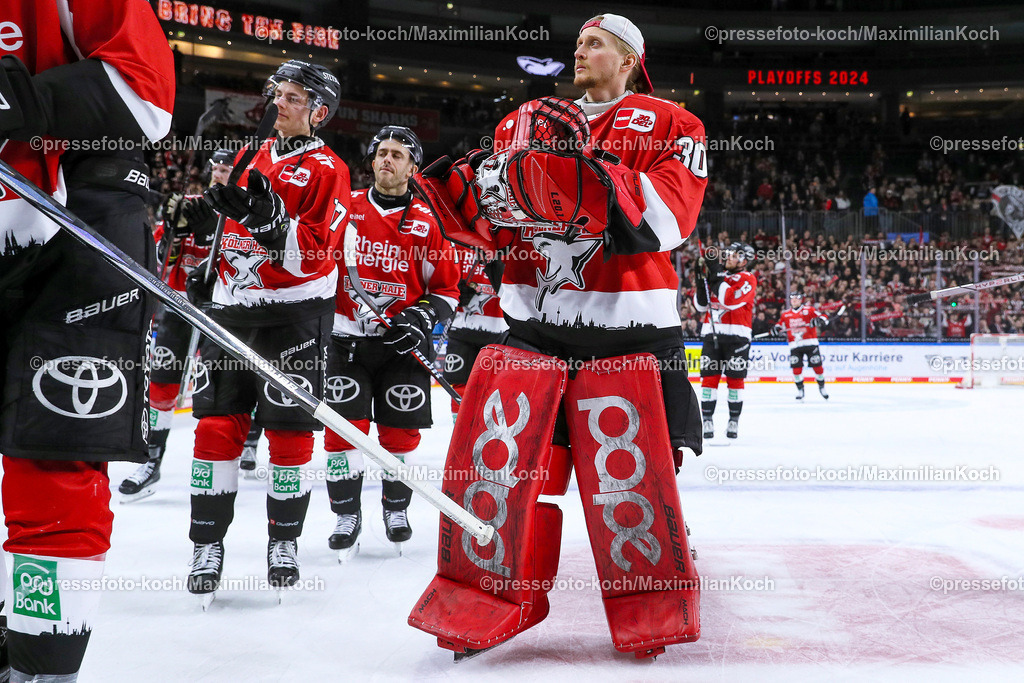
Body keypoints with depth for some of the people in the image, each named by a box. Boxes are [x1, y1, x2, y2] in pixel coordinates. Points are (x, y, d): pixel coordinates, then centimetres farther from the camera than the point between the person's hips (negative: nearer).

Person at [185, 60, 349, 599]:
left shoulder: (327, 171, -4)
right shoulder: (251, 156, 15)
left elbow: (314, 254, -16)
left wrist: (269, 220, -29)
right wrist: (199, 271, 19)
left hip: (293, 313, -5)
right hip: (229, 308, 5)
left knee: (289, 429, 0)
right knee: (216, 424, 2)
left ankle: (284, 539, 17)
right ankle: (208, 544, 11)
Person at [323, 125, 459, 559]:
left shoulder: (427, 222, 1)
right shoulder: (345, 208, 4)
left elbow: (446, 288, 5)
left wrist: (422, 317, -11)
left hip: (403, 343, 0)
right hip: (347, 337, 0)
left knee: (401, 430, 5)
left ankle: (396, 508, 26)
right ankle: (347, 514, 10)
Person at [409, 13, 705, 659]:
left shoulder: (670, 125, 5)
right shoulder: (525, 122, 17)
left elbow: (664, 218, -13)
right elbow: (488, 222, 11)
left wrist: (585, 164, -22)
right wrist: (462, 183, -10)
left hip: (627, 331, -3)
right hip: (531, 323, 4)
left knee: (629, 474, -3)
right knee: (492, 453, -3)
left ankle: (654, 613, 21)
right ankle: (490, 603, 15)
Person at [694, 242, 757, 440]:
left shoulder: (747, 278, -2)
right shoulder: (717, 274, 15)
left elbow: (730, 300, -20)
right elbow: (701, 305, 13)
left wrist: (716, 275, -18)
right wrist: (701, 281, -1)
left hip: (737, 336, -4)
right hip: (712, 333, 4)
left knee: (735, 379, 0)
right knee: (708, 377, -1)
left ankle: (734, 421, 8)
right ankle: (707, 420, 3)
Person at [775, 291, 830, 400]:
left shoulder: (809, 309, 2)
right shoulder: (785, 314, 13)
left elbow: (824, 317, -2)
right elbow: (781, 325, 21)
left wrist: (818, 320, -24)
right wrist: (777, 328, -2)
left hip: (810, 343, -2)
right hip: (795, 345, 2)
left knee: (817, 365, -2)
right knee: (796, 368, -6)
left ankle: (822, 387, 18)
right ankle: (800, 389, 10)